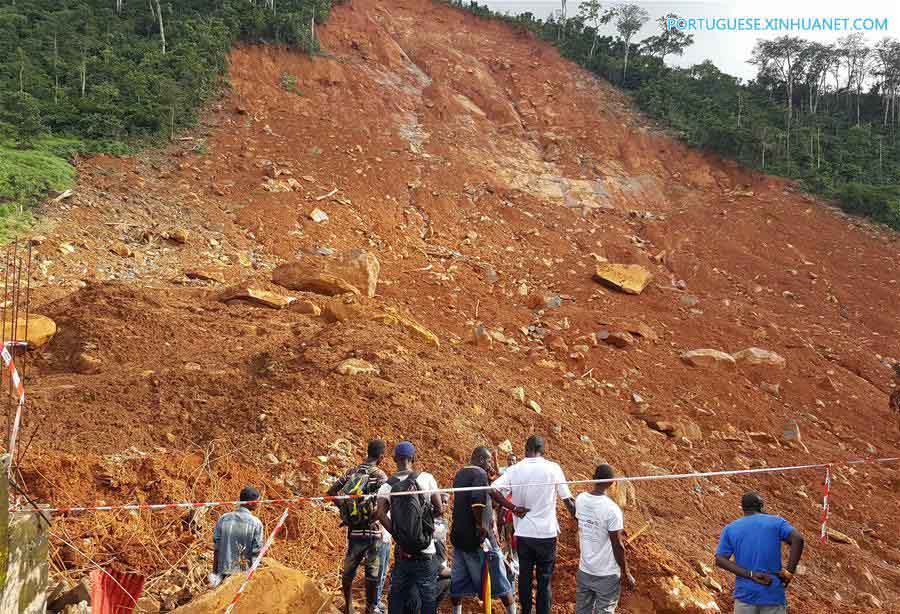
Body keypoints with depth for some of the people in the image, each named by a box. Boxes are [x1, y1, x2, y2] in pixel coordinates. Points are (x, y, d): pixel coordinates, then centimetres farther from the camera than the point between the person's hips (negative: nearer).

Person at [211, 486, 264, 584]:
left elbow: (216, 549, 1)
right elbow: (256, 552, -9)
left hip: (224, 573, 3)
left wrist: (214, 572, 9)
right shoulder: (256, 523, -12)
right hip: (245, 573, -3)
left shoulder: (223, 519, -2)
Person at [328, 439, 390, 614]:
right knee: (374, 574, 10)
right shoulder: (379, 475, -14)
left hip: (354, 532, 5)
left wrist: (345, 509, 11)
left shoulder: (351, 472, 3)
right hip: (375, 532, -5)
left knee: (348, 570, 22)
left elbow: (331, 492, 5)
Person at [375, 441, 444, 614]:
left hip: (401, 551, 2)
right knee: (429, 596, 6)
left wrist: (396, 535, -7)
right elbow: (440, 509, -4)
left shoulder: (387, 486, -1)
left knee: (396, 595, 15)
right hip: (425, 550, -2)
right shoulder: (426, 478, -5)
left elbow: (381, 514, -14)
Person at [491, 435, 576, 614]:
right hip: (546, 533, -2)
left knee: (524, 576, 14)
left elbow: (492, 489, -14)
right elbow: (568, 500, -3)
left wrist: (512, 507, -5)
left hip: (523, 533, 2)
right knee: (544, 579, 8)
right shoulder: (553, 468, -6)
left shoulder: (515, 469, -3)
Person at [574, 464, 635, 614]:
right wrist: (626, 574, -4)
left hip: (584, 570, 5)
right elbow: (618, 547, -17)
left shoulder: (580, 499, -6)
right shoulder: (612, 509, -24)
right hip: (607, 575, -5)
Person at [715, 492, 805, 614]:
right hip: (773, 595, -1)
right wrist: (788, 573, -11)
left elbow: (720, 560, -6)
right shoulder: (776, 522, 5)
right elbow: (798, 539, -14)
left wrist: (751, 575, -11)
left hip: (745, 596, 1)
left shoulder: (730, 529, 8)